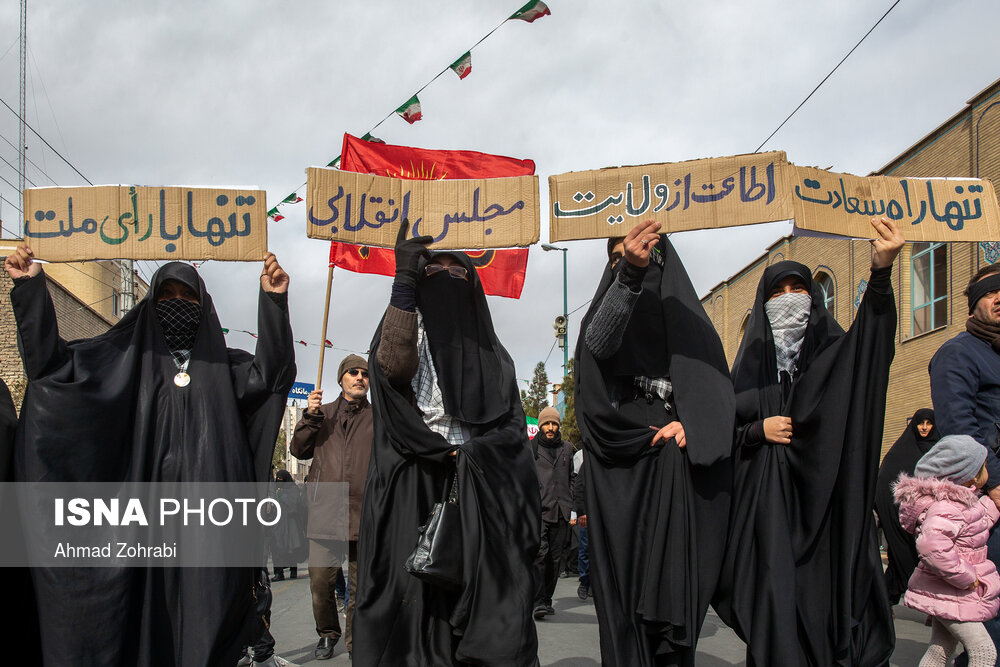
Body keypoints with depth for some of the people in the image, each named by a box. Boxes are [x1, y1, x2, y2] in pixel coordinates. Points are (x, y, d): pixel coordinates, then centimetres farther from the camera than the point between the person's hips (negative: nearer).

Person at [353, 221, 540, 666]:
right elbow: (391, 366, -10)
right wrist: (404, 280, -14)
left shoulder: (490, 354, 21)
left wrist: (471, 452, -8)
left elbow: (513, 427, 12)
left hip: (478, 491, 2)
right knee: (414, 599, -11)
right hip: (412, 491, -1)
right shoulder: (406, 324, 15)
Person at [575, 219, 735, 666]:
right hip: (621, 470, -1)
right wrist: (627, 273, -26)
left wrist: (689, 420, -11)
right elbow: (599, 343, -13)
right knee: (625, 584, -8)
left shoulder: (688, 319, 17)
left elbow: (718, 390, 11)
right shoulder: (607, 311, 13)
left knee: (674, 583, -7)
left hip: (677, 474, 1)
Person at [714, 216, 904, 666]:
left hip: (825, 492, 0)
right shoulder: (751, 361, 12)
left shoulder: (835, 351, 8)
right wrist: (758, 430, -7)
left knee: (828, 596, -4)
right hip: (767, 499, 1)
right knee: (776, 596, -5)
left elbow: (874, 334, -15)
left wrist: (881, 271, -32)